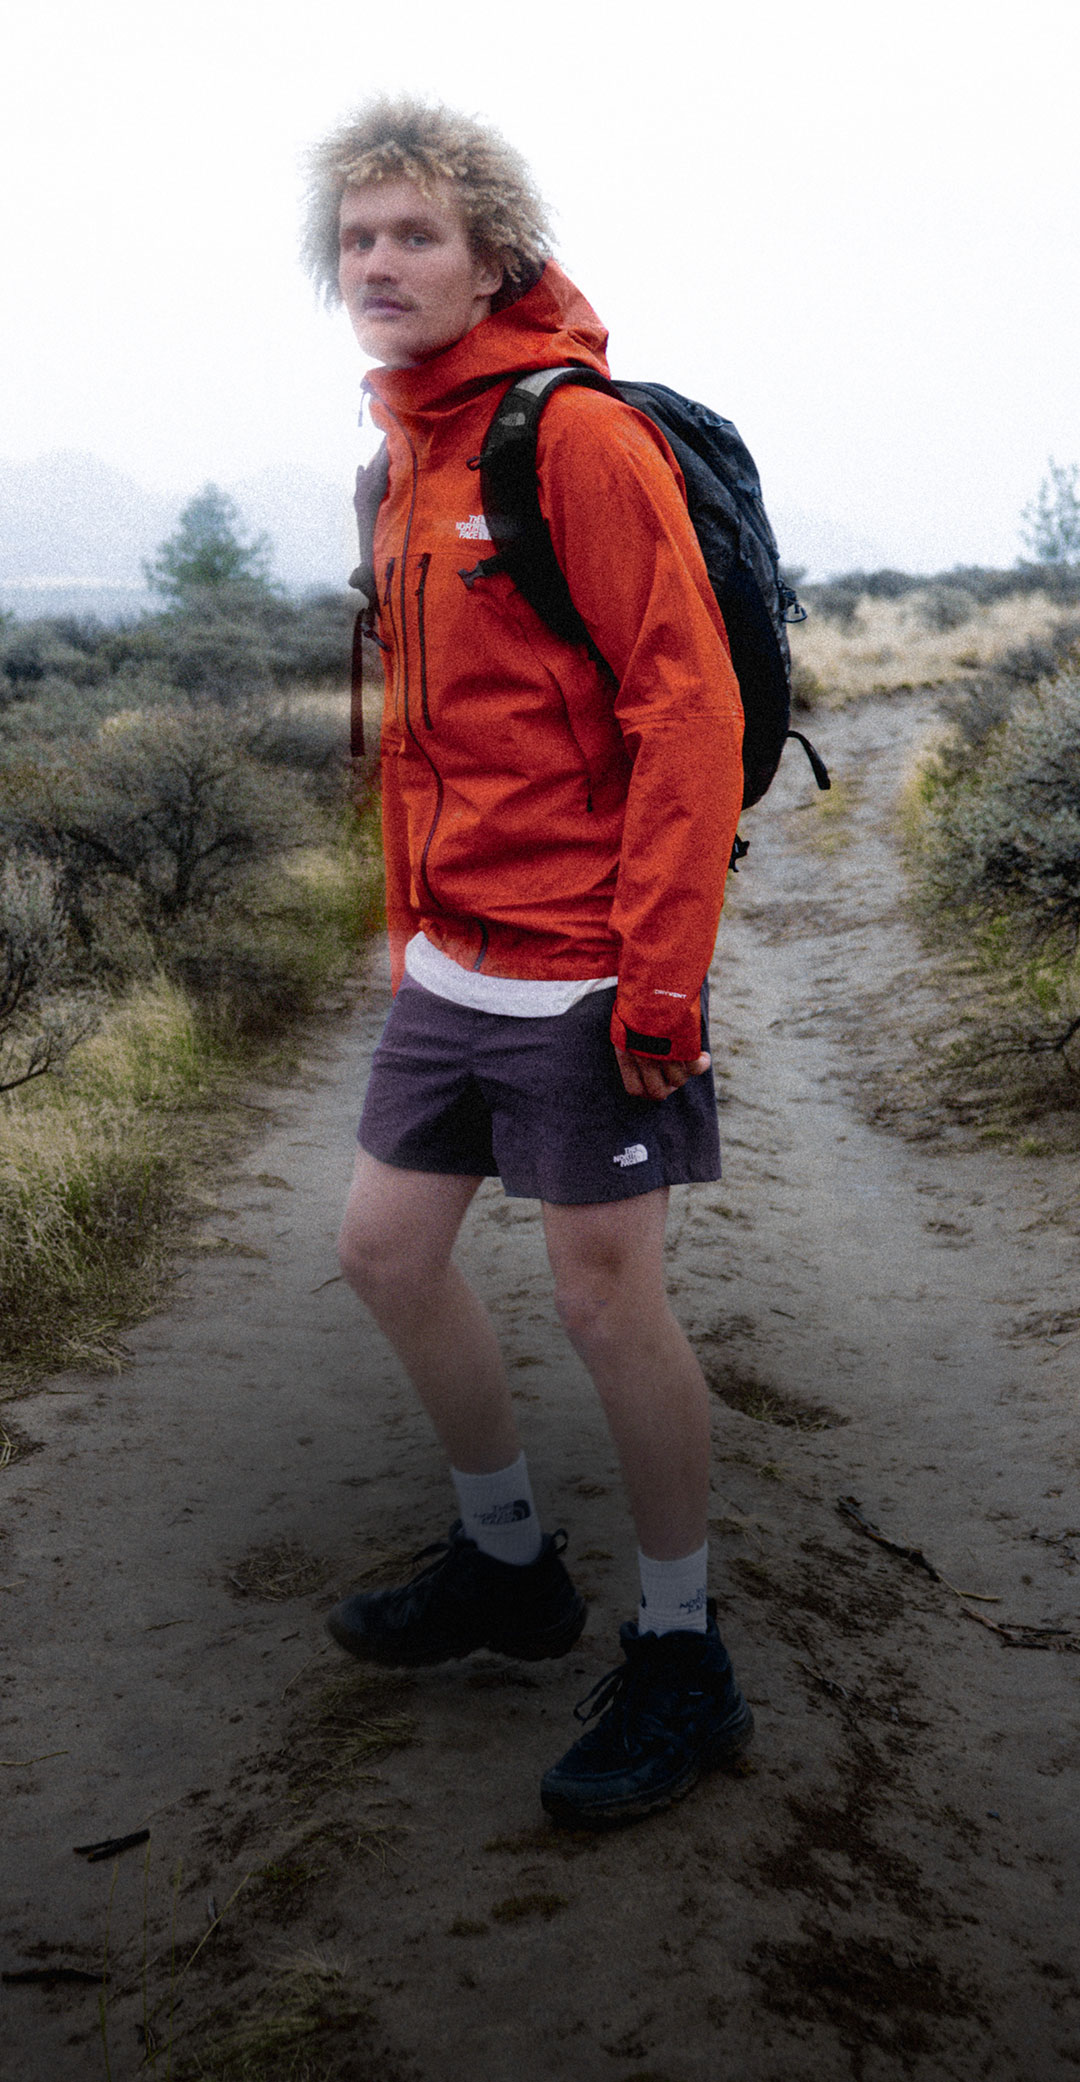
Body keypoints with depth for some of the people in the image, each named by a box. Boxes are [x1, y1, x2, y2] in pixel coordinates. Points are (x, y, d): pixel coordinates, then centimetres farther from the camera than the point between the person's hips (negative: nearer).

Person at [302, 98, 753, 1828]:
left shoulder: (578, 434, -11)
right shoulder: (408, 460, 14)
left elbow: (686, 704, -17)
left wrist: (663, 968, -21)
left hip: (580, 970, -9)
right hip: (452, 968, 9)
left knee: (607, 1297, -1)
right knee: (387, 1249, 13)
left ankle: (682, 1663, 19)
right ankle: (509, 1562, 35)